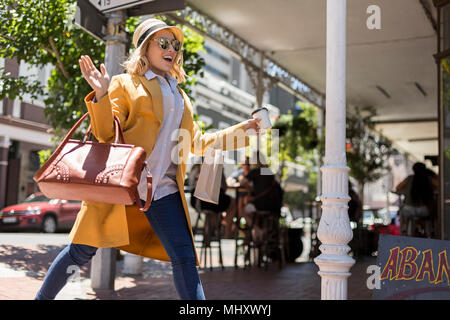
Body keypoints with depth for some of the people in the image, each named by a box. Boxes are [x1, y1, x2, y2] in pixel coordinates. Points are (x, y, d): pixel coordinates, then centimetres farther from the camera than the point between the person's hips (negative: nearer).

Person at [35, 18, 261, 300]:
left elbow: (196, 143, 24)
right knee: (81, 252, 1)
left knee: (185, 258, -6)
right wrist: (101, 95, -20)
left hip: (163, 189, 4)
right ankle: (42, 298, 22)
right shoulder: (125, 84, 5)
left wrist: (243, 131, 20)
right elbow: (106, 134, -4)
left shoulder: (180, 96, 22)